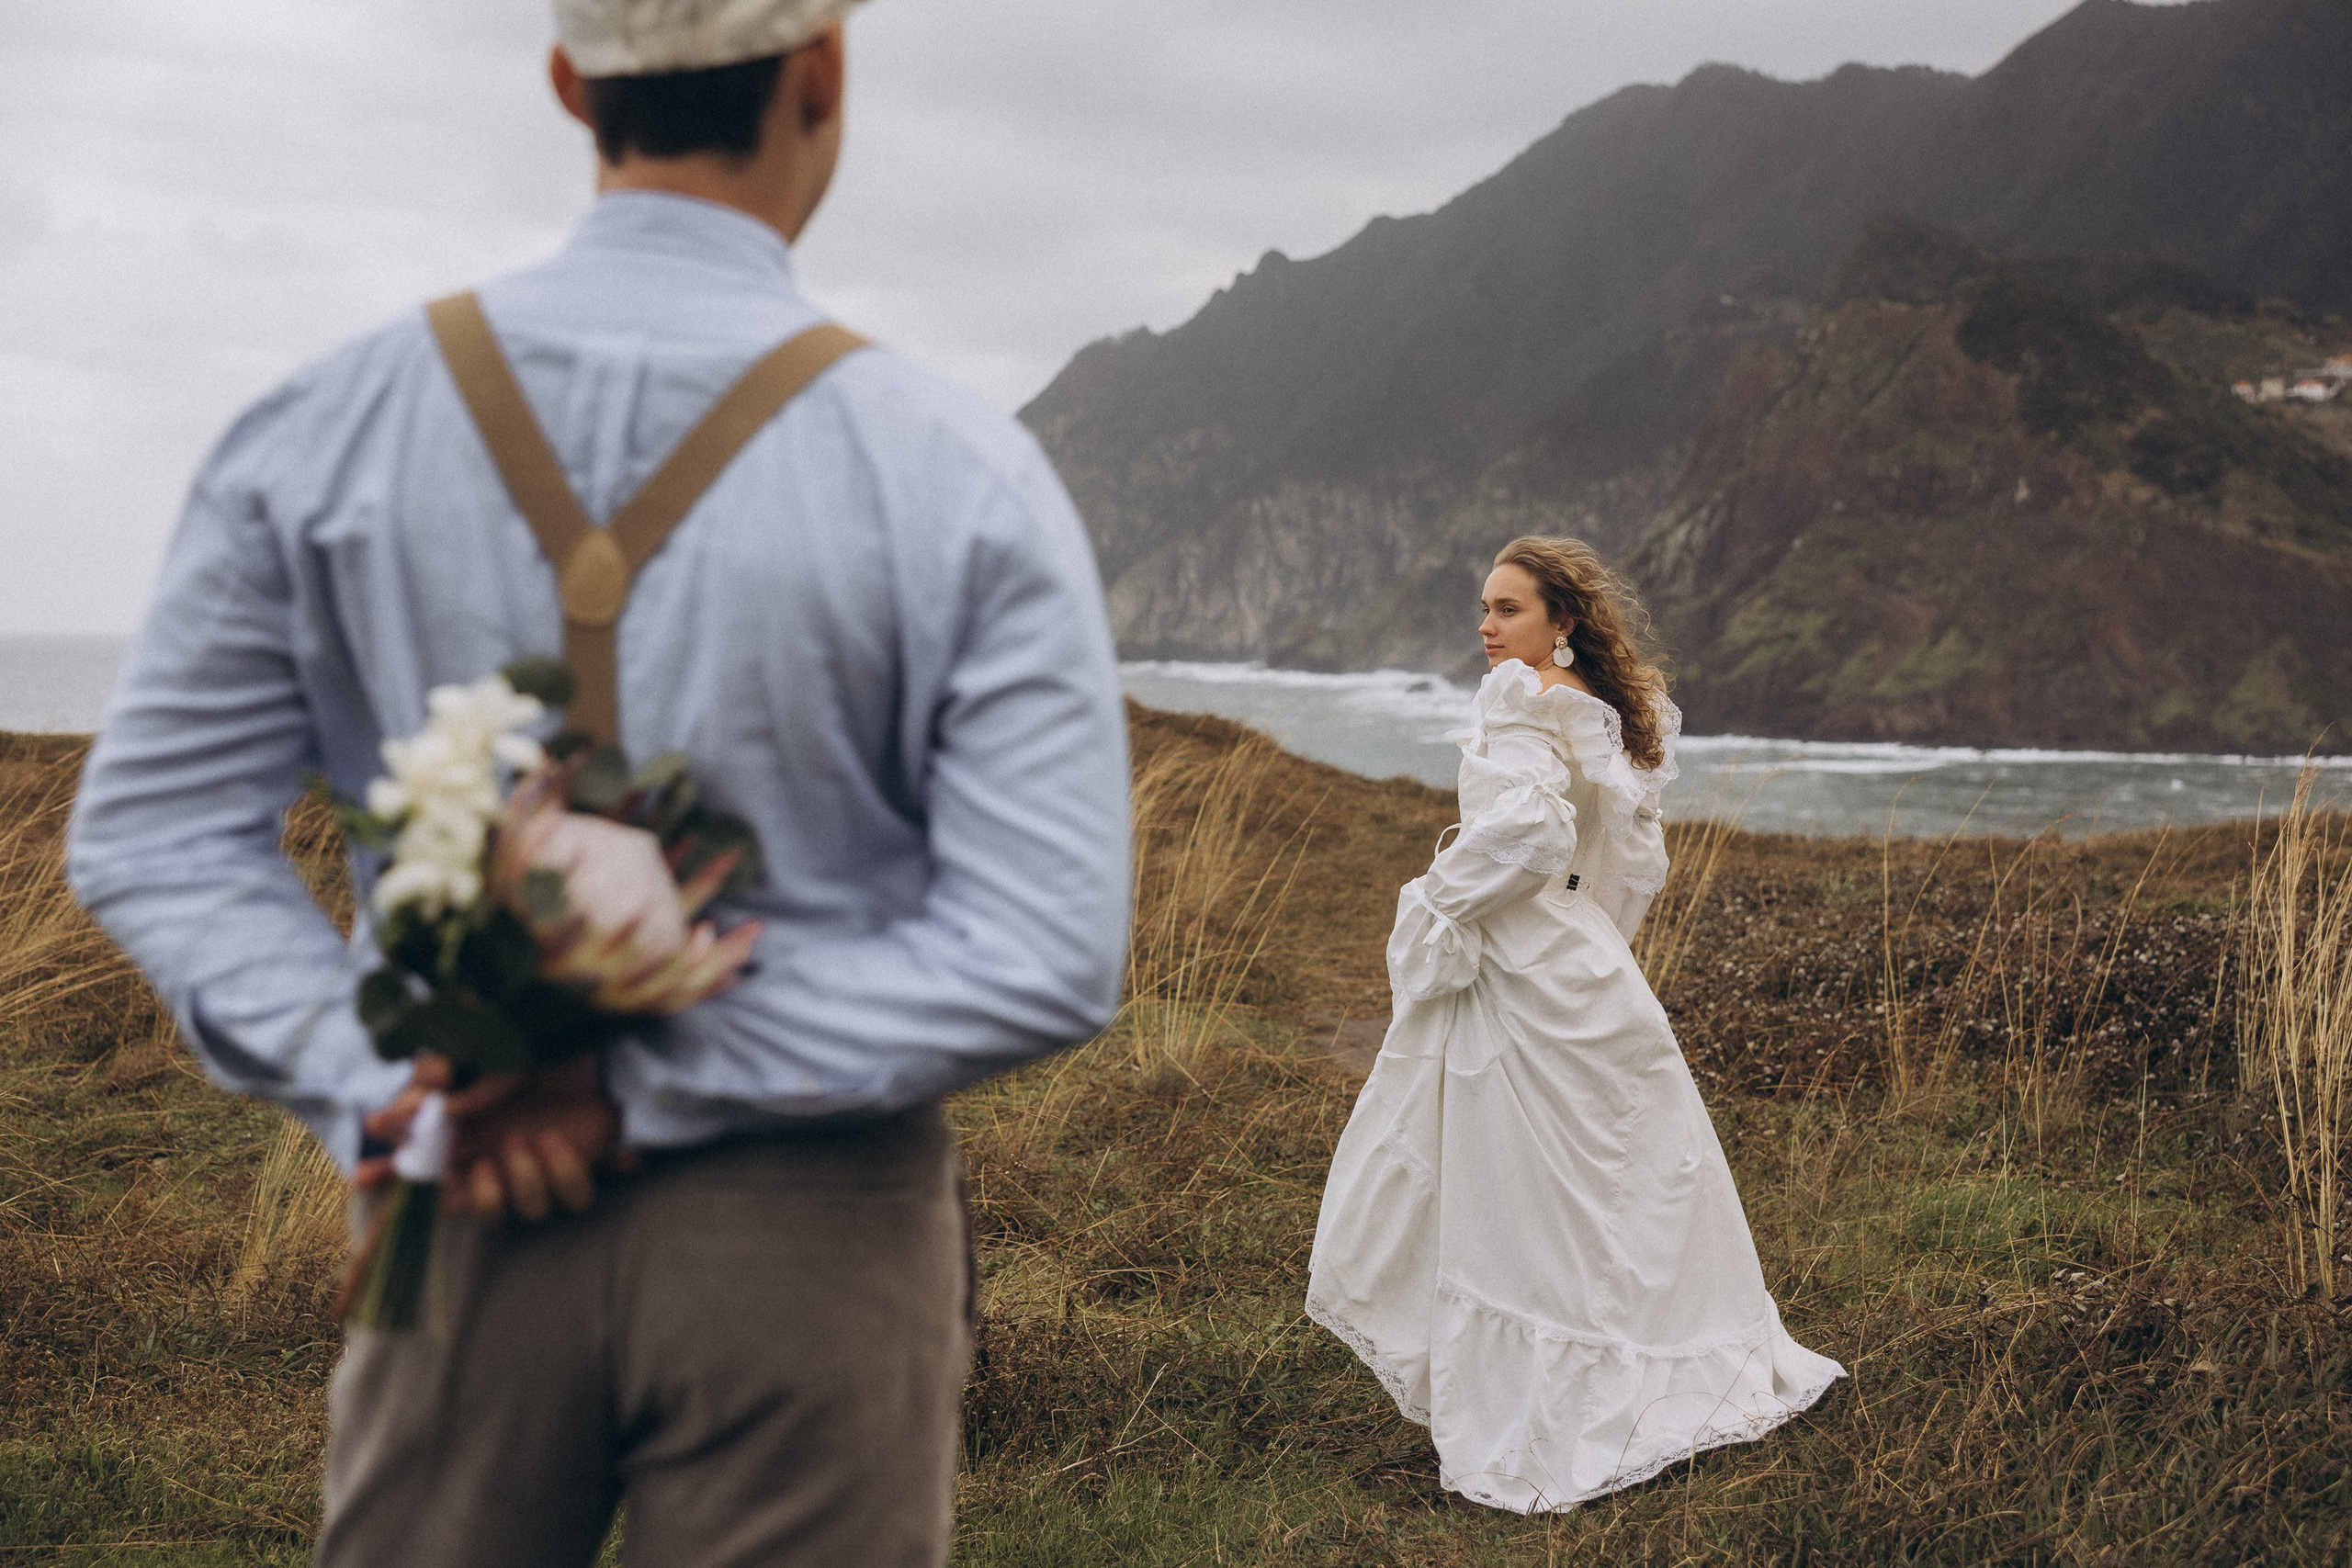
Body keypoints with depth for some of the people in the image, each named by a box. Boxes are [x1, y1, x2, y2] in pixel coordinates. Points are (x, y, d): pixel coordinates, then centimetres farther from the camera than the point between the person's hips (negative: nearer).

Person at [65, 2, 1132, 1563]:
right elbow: (1050, 953, -15)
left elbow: (154, 827, -1)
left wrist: (376, 1085, -7)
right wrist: (647, 1078, -14)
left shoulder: (332, 425, -4)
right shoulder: (960, 475, -12)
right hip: (811, 1238, -2)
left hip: (471, 1206, 3)